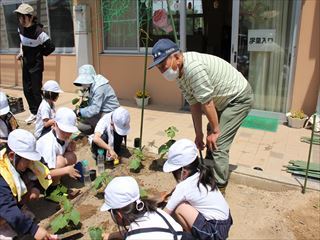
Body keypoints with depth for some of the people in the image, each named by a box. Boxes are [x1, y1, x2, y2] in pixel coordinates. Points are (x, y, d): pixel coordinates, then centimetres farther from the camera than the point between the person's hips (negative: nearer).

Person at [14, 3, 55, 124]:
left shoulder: (38, 32, -22)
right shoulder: (20, 28, 0)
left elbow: (51, 47, -20)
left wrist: (39, 54, -7)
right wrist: (21, 52, 8)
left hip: (36, 65, -7)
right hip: (25, 64, 7)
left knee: (36, 91, -2)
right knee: (26, 90, 12)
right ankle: (33, 112, 26)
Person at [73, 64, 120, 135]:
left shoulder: (99, 88, -23)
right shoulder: (92, 85, 5)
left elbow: (95, 109, -26)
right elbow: (92, 103, 10)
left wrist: (79, 112, -19)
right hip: (101, 112, 9)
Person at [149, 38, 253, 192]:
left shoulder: (193, 67, -33)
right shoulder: (179, 73, -3)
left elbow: (207, 102, -27)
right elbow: (194, 104, 0)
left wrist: (215, 131, -17)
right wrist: (199, 134, 3)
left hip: (239, 97, -10)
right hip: (224, 99, 10)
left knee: (217, 143, -12)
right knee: (210, 134, 21)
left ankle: (219, 188, 4)